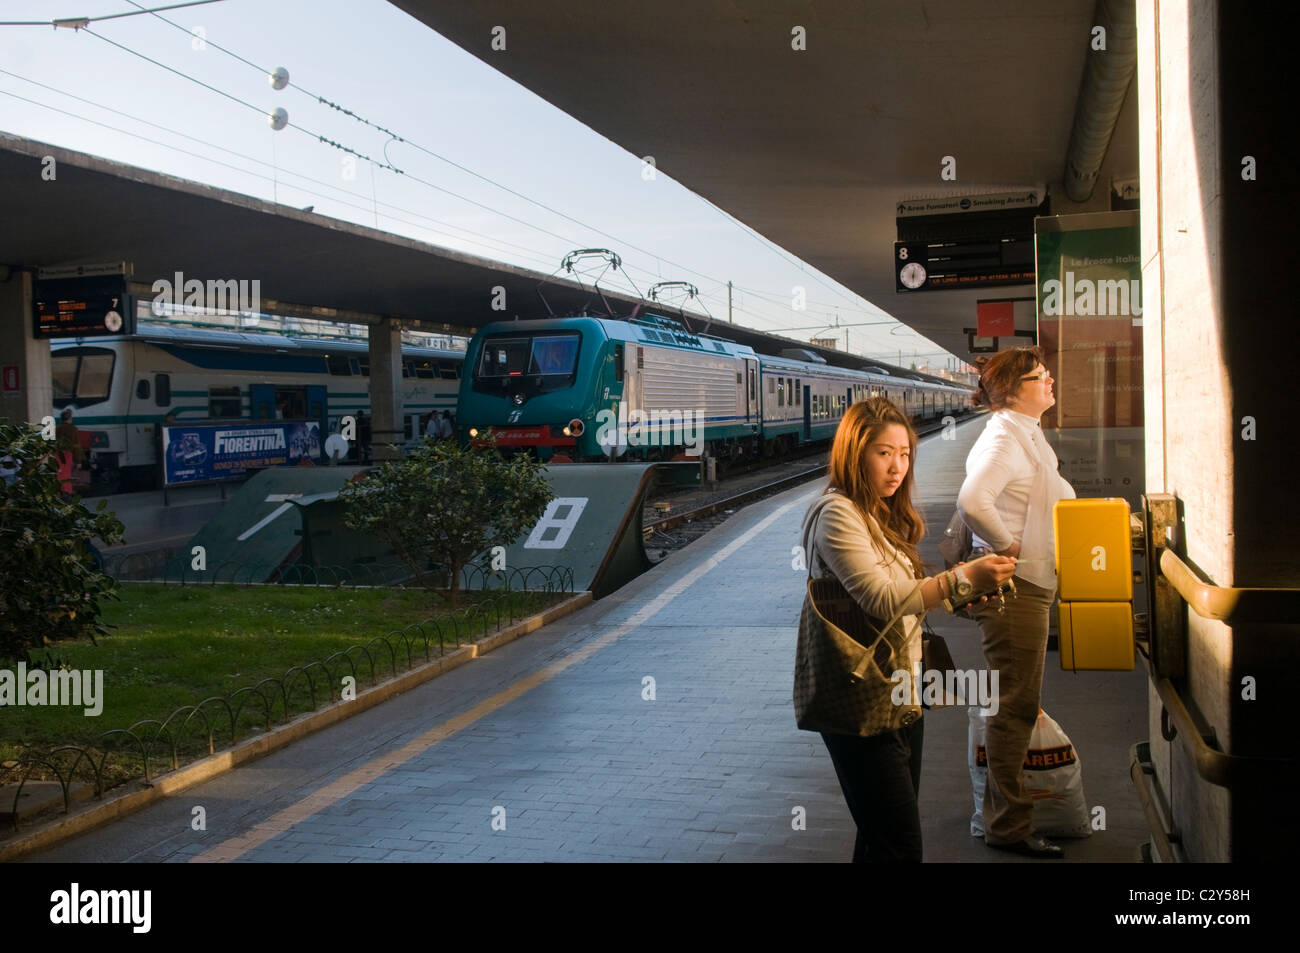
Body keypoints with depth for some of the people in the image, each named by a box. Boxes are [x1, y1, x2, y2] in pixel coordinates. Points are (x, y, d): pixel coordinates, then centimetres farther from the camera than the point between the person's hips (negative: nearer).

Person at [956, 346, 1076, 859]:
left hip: (1032, 585, 11)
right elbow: (972, 500, -35)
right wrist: (1009, 546, -24)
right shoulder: (1004, 438, -18)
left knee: (1022, 702, 18)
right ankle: (1009, 827, 3)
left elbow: (1057, 495, 29)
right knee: (1015, 705, -5)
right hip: (1013, 586, -11)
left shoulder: (1029, 435, 15)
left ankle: (1007, 812, 29)